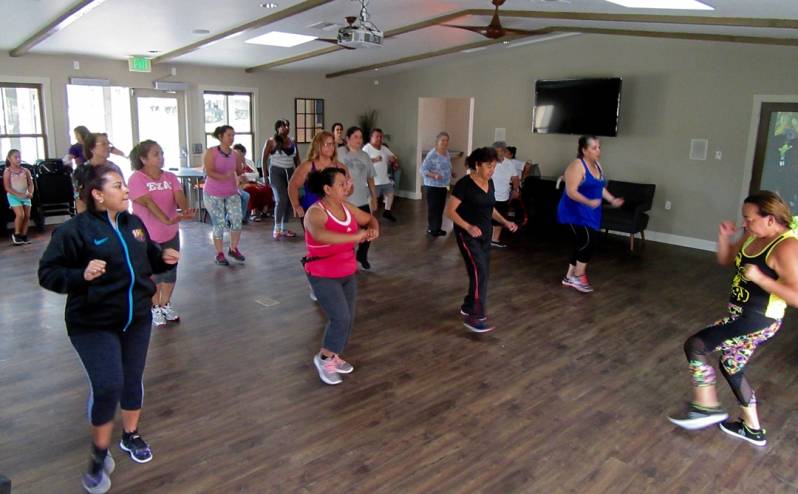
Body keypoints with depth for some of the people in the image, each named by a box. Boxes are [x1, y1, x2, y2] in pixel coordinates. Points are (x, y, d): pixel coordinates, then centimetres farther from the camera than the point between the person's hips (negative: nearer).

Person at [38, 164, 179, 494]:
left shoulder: (134, 223, 5)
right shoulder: (74, 229, -15)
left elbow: (146, 259, 19)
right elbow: (47, 273, -16)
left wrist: (163, 258, -2)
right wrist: (81, 275, -32)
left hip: (137, 318, 6)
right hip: (93, 324, -6)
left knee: (133, 380, 15)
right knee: (107, 387, -11)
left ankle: (131, 436, 38)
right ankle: (99, 456, 14)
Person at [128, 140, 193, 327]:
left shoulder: (170, 177, 2)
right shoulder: (136, 179, -14)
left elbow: (179, 196, -14)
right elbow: (148, 202, -27)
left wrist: (185, 210, -36)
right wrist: (167, 220, -41)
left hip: (170, 234, 5)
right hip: (147, 236, -5)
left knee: (170, 271, 13)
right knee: (153, 274, 7)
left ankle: (166, 305, 32)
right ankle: (155, 308, 27)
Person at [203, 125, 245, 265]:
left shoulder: (235, 154, 1)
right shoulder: (211, 152, -11)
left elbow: (239, 172, 9)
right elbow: (209, 172, -21)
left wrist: (242, 164, -12)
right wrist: (225, 176, -36)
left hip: (232, 193, 4)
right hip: (213, 194, -4)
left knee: (237, 221, -3)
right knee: (219, 224, -2)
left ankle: (233, 249, 17)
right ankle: (220, 254, 13)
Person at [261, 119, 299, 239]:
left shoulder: (292, 142, 9)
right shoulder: (271, 141, -4)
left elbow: (297, 159, 14)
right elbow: (264, 159, -4)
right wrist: (265, 175, -9)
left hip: (290, 172, 5)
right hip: (276, 172, -5)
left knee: (288, 200, 4)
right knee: (281, 200, -14)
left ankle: (284, 228, 14)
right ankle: (277, 229, -5)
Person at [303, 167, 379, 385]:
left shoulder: (346, 207, 1)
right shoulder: (315, 212, -22)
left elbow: (369, 219, 17)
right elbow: (319, 235, -44)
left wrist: (374, 230, -8)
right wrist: (355, 236, -40)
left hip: (348, 273, 8)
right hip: (323, 276, -7)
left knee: (348, 318, 11)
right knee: (341, 317, -13)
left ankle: (333, 357, 32)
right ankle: (323, 358, 10)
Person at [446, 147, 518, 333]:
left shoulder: (489, 183, 7)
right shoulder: (464, 184, -16)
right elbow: (450, 211, -17)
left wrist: (505, 222, 7)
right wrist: (468, 227, -29)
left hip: (485, 235, 8)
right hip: (467, 235, -8)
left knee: (482, 273, 11)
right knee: (479, 272, -15)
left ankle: (468, 307, 28)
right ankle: (473, 317, -9)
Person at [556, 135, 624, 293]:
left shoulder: (597, 165, 10)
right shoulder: (577, 166, -18)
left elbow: (600, 187, 21)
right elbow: (571, 192, -24)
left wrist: (612, 200, 9)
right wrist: (589, 202, -36)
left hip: (589, 213, 9)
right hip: (575, 212, -9)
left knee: (582, 243, 11)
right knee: (589, 240, -17)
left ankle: (569, 277, 22)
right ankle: (579, 277, -4)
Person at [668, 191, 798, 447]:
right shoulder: (753, 236, 3)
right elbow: (725, 260, 16)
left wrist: (759, 278, -29)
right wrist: (724, 236, -2)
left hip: (759, 321, -10)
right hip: (742, 315, 10)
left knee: (694, 345, -12)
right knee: (731, 368, 21)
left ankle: (707, 407, 5)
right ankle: (752, 429, 38)